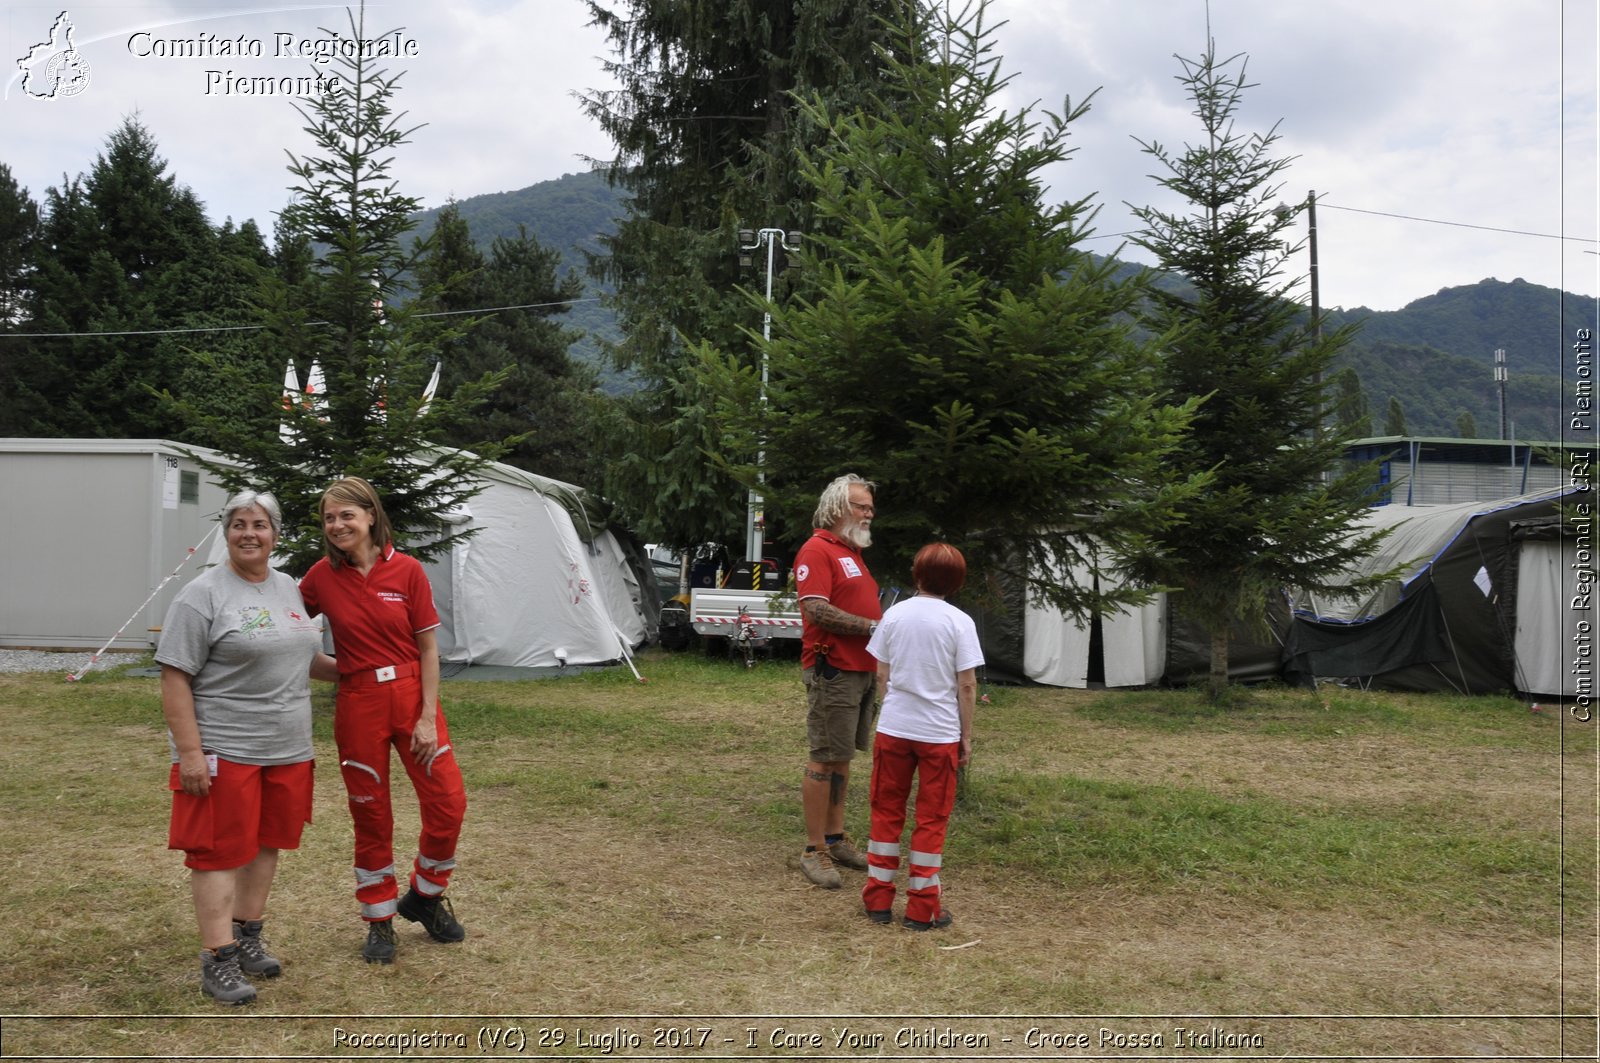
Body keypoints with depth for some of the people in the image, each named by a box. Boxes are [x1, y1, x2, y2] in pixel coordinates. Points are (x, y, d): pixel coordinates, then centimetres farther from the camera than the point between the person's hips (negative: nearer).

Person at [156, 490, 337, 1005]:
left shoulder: (289, 588, 11)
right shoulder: (204, 595, -10)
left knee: (266, 843, 13)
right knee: (220, 849, -1)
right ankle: (217, 960, 5)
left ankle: (246, 936, 28)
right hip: (224, 750, -7)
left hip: (287, 749, 7)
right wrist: (189, 752, -17)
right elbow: (174, 678, -13)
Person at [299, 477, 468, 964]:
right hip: (357, 702, 1)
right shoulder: (322, 577, -1)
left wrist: (428, 717, -7)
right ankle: (379, 920, 25)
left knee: (448, 801, -4)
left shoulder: (406, 570, -5)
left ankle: (425, 896, 21)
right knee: (371, 814, 8)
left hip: (412, 694, 0)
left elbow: (428, 648, -3)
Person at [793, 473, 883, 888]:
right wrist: (871, 627, -20)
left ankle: (835, 839, 24)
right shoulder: (817, 550, -12)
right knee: (824, 759, -4)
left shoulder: (852, 551, 19)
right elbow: (817, 611, -22)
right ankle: (814, 852, 2)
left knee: (842, 758, 15)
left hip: (861, 670, 9)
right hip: (832, 671, -9)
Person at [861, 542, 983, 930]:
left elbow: (881, 674, 3)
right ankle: (922, 908, 12)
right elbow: (966, 685, -8)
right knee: (932, 818, 8)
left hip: (893, 728, 2)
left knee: (886, 811, 14)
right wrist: (967, 736, 1)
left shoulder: (894, 614, 0)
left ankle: (878, 899, 19)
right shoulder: (959, 622, -8)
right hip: (940, 733, -2)